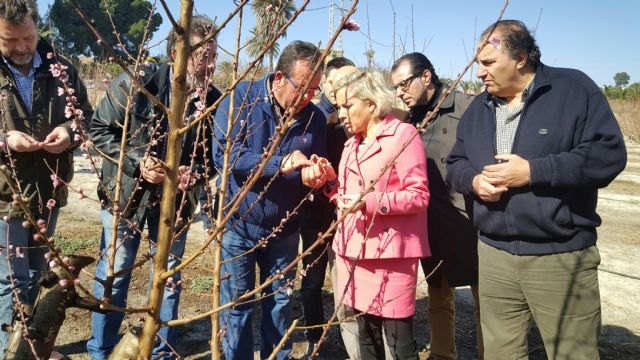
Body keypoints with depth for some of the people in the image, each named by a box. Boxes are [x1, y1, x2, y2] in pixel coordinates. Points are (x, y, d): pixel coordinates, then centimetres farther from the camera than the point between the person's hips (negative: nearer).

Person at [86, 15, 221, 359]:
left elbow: (216, 153, 1)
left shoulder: (213, 100, -10)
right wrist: (136, 162, -21)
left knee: (169, 279, 13)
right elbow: (100, 129, -9)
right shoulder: (136, 83, -16)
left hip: (176, 199, 2)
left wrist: (195, 171, -20)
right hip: (127, 193, -2)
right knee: (112, 276, 10)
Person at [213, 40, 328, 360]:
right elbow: (223, 154, -23)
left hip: (284, 228, 3)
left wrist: (313, 176, -20)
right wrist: (280, 164, -30)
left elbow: (316, 172, 5)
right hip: (239, 223, -3)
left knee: (280, 303, 15)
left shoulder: (315, 117, -2)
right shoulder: (242, 98, -12)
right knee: (236, 306, 8)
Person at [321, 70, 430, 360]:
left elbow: (419, 195, -13)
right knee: (366, 336, 15)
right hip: (355, 249, 8)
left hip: (390, 252, -7)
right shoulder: (352, 144, 18)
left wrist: (370, 202, -23)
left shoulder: (403, 134, -7)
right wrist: (331, 180, 3)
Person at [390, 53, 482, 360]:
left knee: (485, 299, 8)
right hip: (431, 227, 6)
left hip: (470, 223, -5)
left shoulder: (468, 109, -10)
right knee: (438, 300, 18)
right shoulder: (410, 120, 8)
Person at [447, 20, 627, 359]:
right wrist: (474, 180, -7)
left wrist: (533, 172, -19)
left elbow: (609, 153, -13)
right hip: (494, 254, 5)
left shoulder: (574, 89, -5)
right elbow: (455, 163, 17)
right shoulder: (478, 108, 12)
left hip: (561, 256, -4)